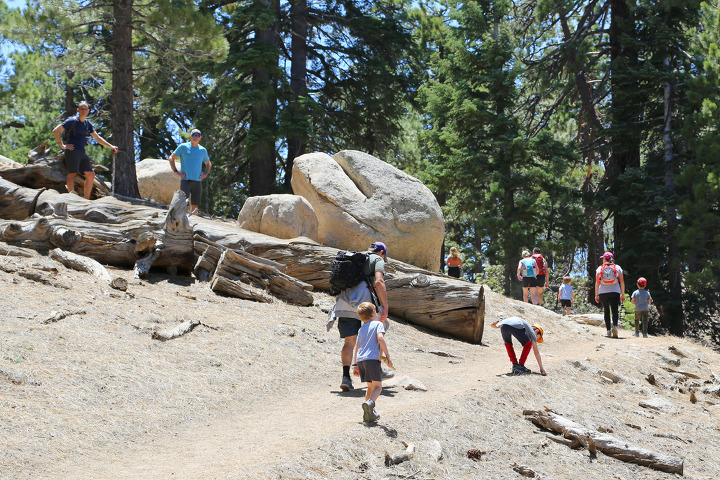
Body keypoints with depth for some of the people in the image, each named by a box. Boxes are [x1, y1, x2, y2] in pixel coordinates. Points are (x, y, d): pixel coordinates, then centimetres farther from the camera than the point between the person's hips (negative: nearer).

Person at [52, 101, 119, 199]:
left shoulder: (88, 124, 17)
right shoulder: (72, 121, -3)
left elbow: (97, 138, 26)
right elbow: (55, 131, -8)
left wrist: (111, 146, 20)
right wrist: (62, 146, -11)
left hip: (82, 152, 8)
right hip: (72, 151, -8)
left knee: (91, 175, 3)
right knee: (72, 174, -13)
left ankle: (86, 201, 6)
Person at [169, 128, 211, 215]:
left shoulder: (203, 150, 13)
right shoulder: (183, 147, 3)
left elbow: (208, 164, 27)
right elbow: (171, 158, 7)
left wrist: (205, 174, 9)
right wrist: (176, 172, -3)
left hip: (197, 181, 4)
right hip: (185, 180, -3)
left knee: (195, 206, 4)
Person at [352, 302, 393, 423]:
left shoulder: (361, 329, 24)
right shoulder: (378, 324, 5)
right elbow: (380, 338, -13)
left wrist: (355, 365, 28)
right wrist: (387, 355, -13)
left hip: (360, 359, 6)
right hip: (372, 358, -6)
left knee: (370, 387, 16)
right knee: (378, 386, -4)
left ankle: (369, 413, 7)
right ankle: (370, 403, -33)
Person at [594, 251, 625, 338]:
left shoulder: (600, 268, 6)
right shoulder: (617, 268, 8)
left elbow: (597, 282, 2)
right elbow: (622, 281, 4)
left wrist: (596, 295, 5)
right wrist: (623, 294, 7)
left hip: (602, 292, 1)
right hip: (615, 292, -1)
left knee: (606, 311, 9)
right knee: (615, 310, -5)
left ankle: (608, 331, 5)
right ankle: (615, 326, -30)